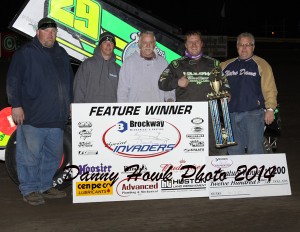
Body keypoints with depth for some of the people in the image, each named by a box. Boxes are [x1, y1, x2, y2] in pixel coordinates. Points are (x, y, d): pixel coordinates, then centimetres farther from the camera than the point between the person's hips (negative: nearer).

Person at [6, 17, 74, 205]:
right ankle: (29, 190, 8)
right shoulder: (26, 53, -3)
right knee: (30, 154, -3)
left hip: (56, 117, 7)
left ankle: (45, 186, 24)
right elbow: (13, 81, -7)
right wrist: (16, 105, -11)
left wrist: (71, 102, 21)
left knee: (54, 154, 12)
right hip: (32, 116, -6)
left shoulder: (62, 54, 17)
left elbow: (70, 81, 26)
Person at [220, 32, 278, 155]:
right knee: (234, 150, 10)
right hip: (231, 114, 5)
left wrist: (270, 109, -11)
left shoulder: (261, 64, 2)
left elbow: (269, 89, -4)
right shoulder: (226, 65, 16)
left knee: (255, 149, -6)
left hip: (253, 113, -5)